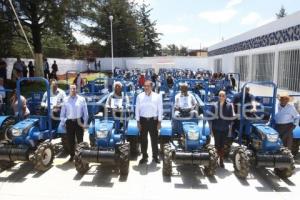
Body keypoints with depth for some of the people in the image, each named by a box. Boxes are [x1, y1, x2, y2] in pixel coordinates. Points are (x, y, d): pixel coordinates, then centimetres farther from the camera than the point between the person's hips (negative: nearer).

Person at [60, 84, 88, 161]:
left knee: (80, 139, 4)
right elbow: (62, 112, 8)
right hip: (69, 122, 2)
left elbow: (85, 112, 0)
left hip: (79, 122, -2)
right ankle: (72, 155, 24)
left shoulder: (81, 99, 0)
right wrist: (62, 122, 5)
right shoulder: (65, 100, 4)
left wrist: (85, 123, -3)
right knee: (70, 140, 9)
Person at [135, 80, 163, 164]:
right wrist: (138, 121, 0)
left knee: (154, 139, 7)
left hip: (153, 120, -1)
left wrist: (159, 122, -4)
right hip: (143, 120, 1)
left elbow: (160, 110, 0)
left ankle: (155, 156, 24)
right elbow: (137, 109, 4)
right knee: (143, 139, 8)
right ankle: (144, 157, 22)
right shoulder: (139, 96, 1)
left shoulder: (157, 96, -2)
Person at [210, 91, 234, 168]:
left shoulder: (229, 106, 1)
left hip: (225, 129, 1)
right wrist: (211, 127, -1)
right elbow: (211, 116, 2)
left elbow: (231, 117, 5)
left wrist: (230, 126, -1)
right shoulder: (214, 106, -1)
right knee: (217, 144, 5)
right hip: (216, 128, -1)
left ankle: (221, 160, 20)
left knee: (223, 145, 8)